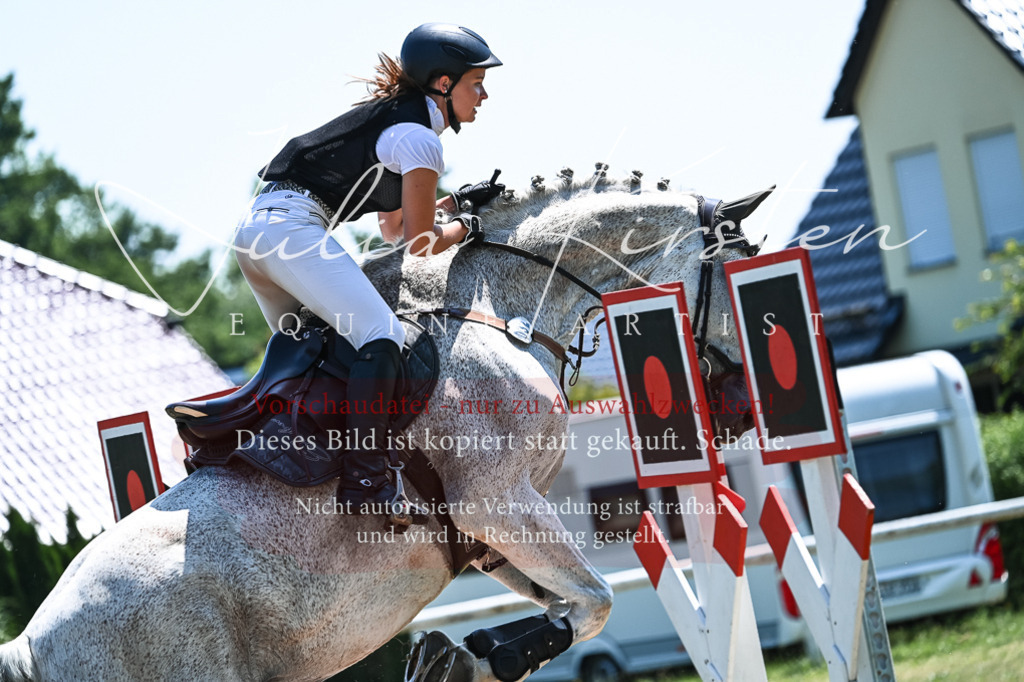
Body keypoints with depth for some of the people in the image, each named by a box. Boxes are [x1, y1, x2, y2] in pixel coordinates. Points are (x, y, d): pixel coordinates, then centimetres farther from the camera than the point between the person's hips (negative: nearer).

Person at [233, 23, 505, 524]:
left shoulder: (392, 117, 24)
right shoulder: (419, 138, -6)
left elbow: (393, 228, 30)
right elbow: (421, 241, -4)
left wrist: (456, 200, 27)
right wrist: (464, 226, 13)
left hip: (254, 226, 11)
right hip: (292, 226, -11)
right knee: (381, 337, -22)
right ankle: (364, 482, -32)